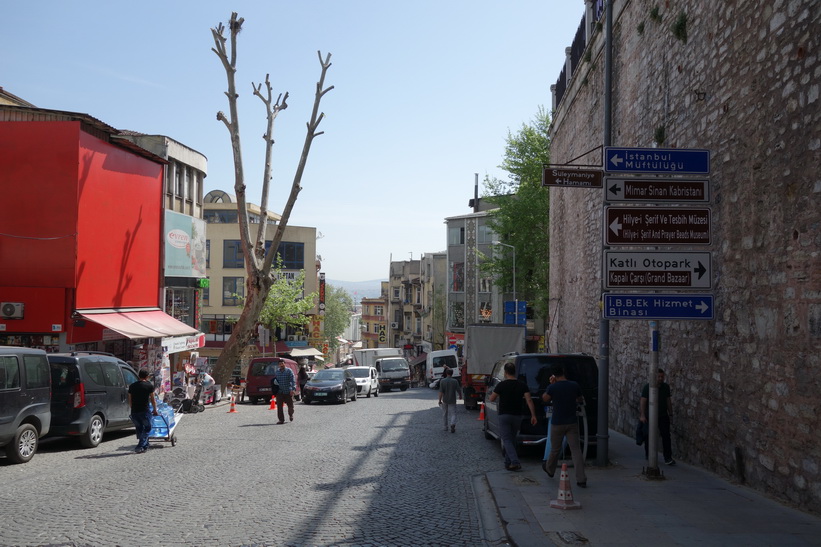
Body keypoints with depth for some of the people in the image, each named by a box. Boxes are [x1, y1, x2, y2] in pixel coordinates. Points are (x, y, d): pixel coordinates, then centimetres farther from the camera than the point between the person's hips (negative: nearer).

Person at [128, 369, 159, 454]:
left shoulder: (132, 386, 10)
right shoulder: (149, 385, -1)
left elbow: (130, 401, 16)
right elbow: (152, 400, 7)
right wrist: (155, 410, 19)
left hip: (134, 412, 4)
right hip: (145, 411, -4)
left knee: (139, 428, 21)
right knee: (147, 428, 11)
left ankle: (145, 446, 24)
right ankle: (140, 447, -2)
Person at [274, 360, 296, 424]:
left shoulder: (289, 371, -5)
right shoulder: (277, 371, 9)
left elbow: (293, 380, -12)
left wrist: (293, 389, -24)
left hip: (288, 392, -3)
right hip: (279, 392, 3)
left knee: (290, 405, 7)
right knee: (279, 406, -5)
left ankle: (290, 415, 37)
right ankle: (281, 420, 0)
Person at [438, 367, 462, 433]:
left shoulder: (442, 381, -9)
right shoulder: (455, 381, -8)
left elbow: (441, 392, -11)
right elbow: (458, 390, -4)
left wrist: (440, 400, -6)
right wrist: (460, 396, 16)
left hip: (445, 400, 1)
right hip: (452, 400, -1)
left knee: (445, 414, 17)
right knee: (452, 413, 0)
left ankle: (446, 426, 25)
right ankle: (453, 424, -25)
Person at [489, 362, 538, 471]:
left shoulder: (501, 385, -9)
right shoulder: (522, 385, 0)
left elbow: (492, 399, -3)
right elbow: (529, 400, -8)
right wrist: (533, 415, -7)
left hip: (504, 416, -4)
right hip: (517, 416, 4)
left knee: (507, 440, -3)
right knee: (512, 439, 17)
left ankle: (515, 462, -19)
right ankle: (508, 463, 19)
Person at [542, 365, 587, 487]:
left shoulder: (552, 387, -11)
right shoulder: (575, 386, -3)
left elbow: (545, 399, 7)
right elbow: (580, 400, 14)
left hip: (557, 423, -1)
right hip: (572, 422, 1)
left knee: (555, 449, 16)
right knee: (576, 450, -1)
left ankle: (550, 470, 39)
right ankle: (581, 479, -7)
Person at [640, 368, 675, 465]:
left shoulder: (666, 386, 6)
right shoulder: (647, 387, -8)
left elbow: (668, 400, 14)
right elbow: (643, 401, -11)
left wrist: (670, 412, 13)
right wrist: (642, 415, -17)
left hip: (663, 416, 2)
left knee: (666, 436, -8)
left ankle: (668, 458, -9)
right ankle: (648, 455, 26)